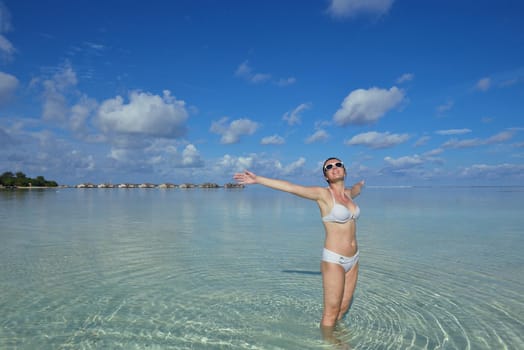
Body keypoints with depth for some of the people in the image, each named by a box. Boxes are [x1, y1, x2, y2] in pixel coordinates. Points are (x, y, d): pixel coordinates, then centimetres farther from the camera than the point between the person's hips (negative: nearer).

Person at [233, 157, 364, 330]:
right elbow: (290, 187, -20)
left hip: (352, 260, 7)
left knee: (344, 307, 16)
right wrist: (257, 179, -27)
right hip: (334, 260, -6)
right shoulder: (323, 193, -11)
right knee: (331, 311, 5)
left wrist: (361, 184, 58)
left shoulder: (348, 193, 9)